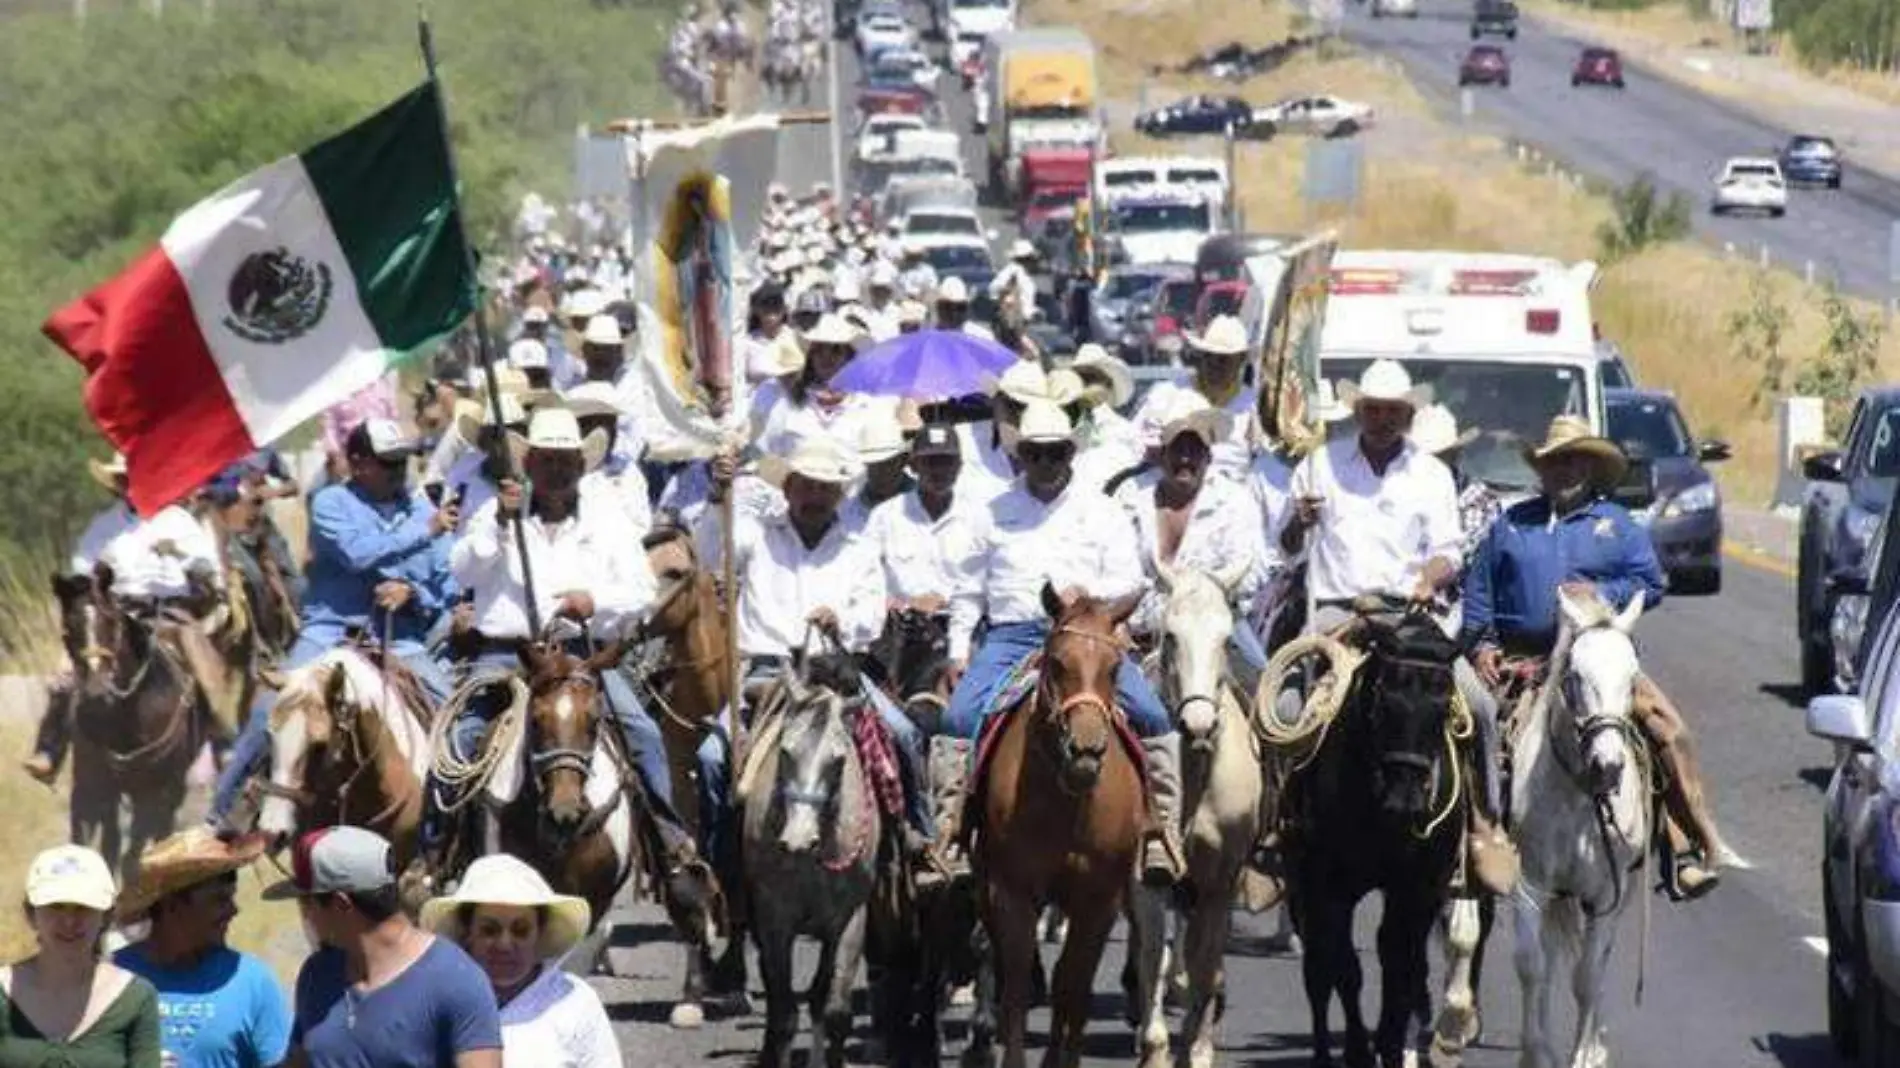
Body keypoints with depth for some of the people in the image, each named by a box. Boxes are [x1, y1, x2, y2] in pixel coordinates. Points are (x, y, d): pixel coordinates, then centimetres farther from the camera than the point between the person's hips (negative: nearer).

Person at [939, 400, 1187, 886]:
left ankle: (1162, 830, -13)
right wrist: (958, 651, 9)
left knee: (1150, 714, -21)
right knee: (959, 719, -22)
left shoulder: (1101, 513, 13)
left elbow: (1130, 581, 6)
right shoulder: (994, 515, 17)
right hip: (1012, 635, 1)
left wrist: (1089, 592, -14)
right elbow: (970, 590, 19)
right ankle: (945, 824, -16)